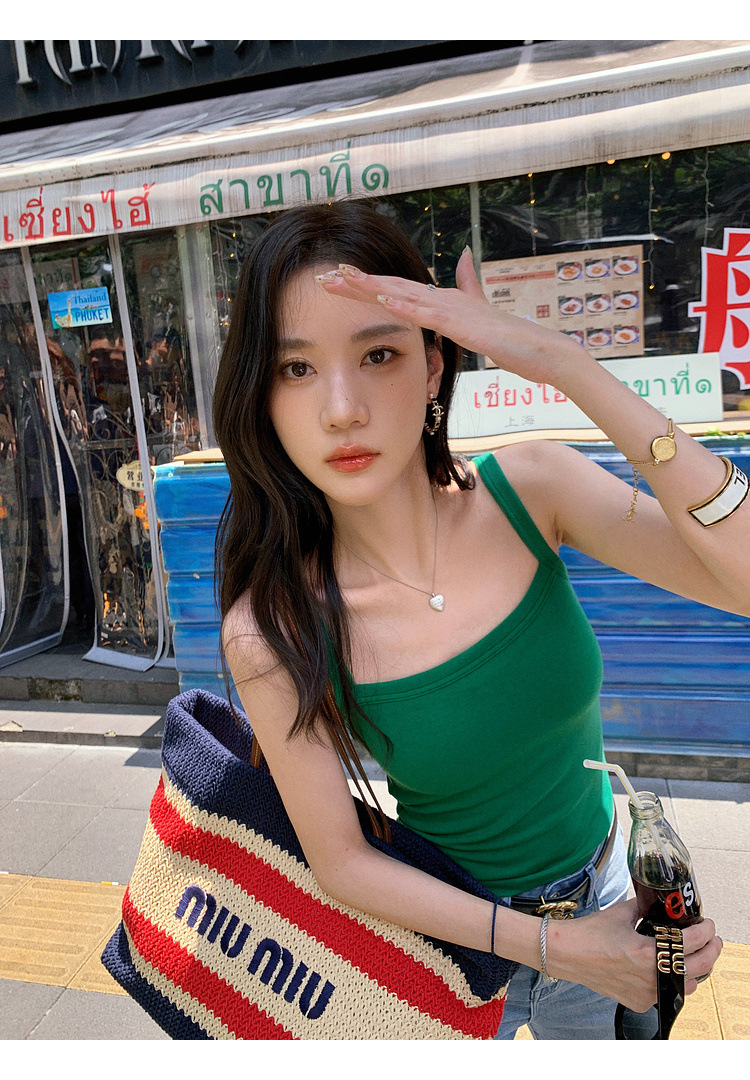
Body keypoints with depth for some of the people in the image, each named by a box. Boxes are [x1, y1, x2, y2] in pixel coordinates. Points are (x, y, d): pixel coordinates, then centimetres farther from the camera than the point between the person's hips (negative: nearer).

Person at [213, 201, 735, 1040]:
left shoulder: (528, 491, -21)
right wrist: (556, 946, -19)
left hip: (608, 896, 3)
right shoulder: (272, 631, -26)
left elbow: (741, 575, -33)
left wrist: (564, 365, -38)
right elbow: (340, 861, -16)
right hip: (448, 937, -2)